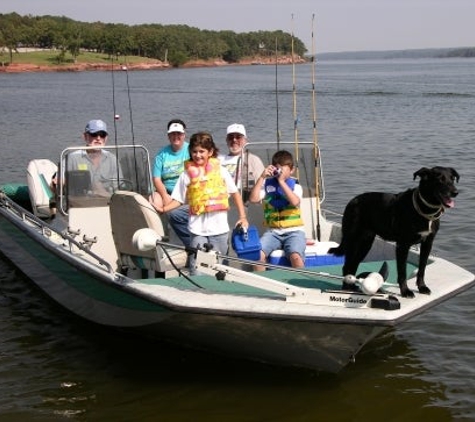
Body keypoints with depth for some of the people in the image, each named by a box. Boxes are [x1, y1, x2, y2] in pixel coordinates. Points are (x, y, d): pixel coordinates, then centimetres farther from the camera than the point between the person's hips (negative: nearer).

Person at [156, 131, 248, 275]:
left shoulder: (220, 171, 3)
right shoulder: (187, 174, 2)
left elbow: (235, 193, 8)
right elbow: (178, 200, 3)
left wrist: (243, 217, 1)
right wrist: (162, 209, -13)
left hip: (219, 229, 1)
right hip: (198, 230, 0)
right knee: (197, 270, -1)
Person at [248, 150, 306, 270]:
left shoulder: (295, 185, 5)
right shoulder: (267, 184, 10)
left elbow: (295, 202, -16)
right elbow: (253, 199, -5)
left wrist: (281, 181, -15)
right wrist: (262, 177, -7)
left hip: (294, 231, -2)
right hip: (273, 231, 2)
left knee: (296, 257, -31)